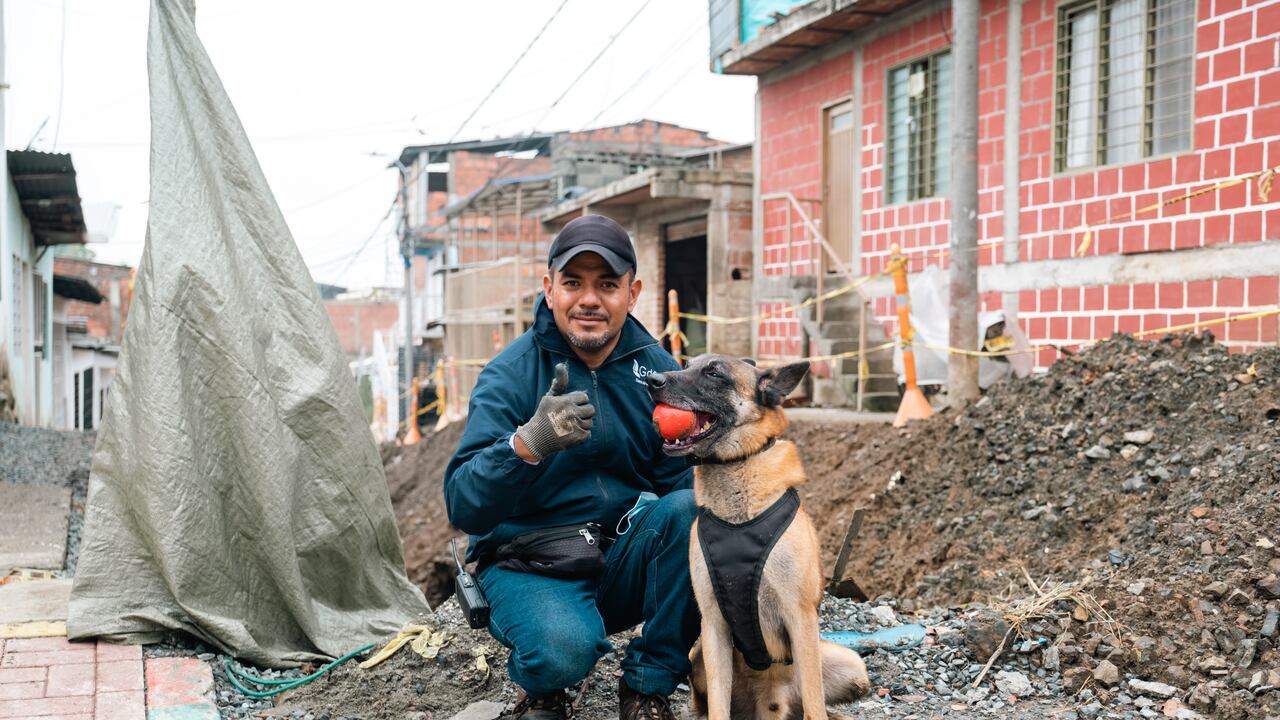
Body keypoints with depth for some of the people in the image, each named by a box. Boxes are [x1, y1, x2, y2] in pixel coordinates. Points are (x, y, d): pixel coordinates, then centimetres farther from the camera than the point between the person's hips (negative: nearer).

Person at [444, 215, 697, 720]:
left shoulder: (658, 369, 1)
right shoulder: (510, 374, -11)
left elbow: (681, 481, -3)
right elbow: (463, 508, -20)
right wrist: (529, 442, -39)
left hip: (623, 560, 4)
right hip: (529, 566, -4)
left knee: (691, 510, -25)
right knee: (564, 646, -35)